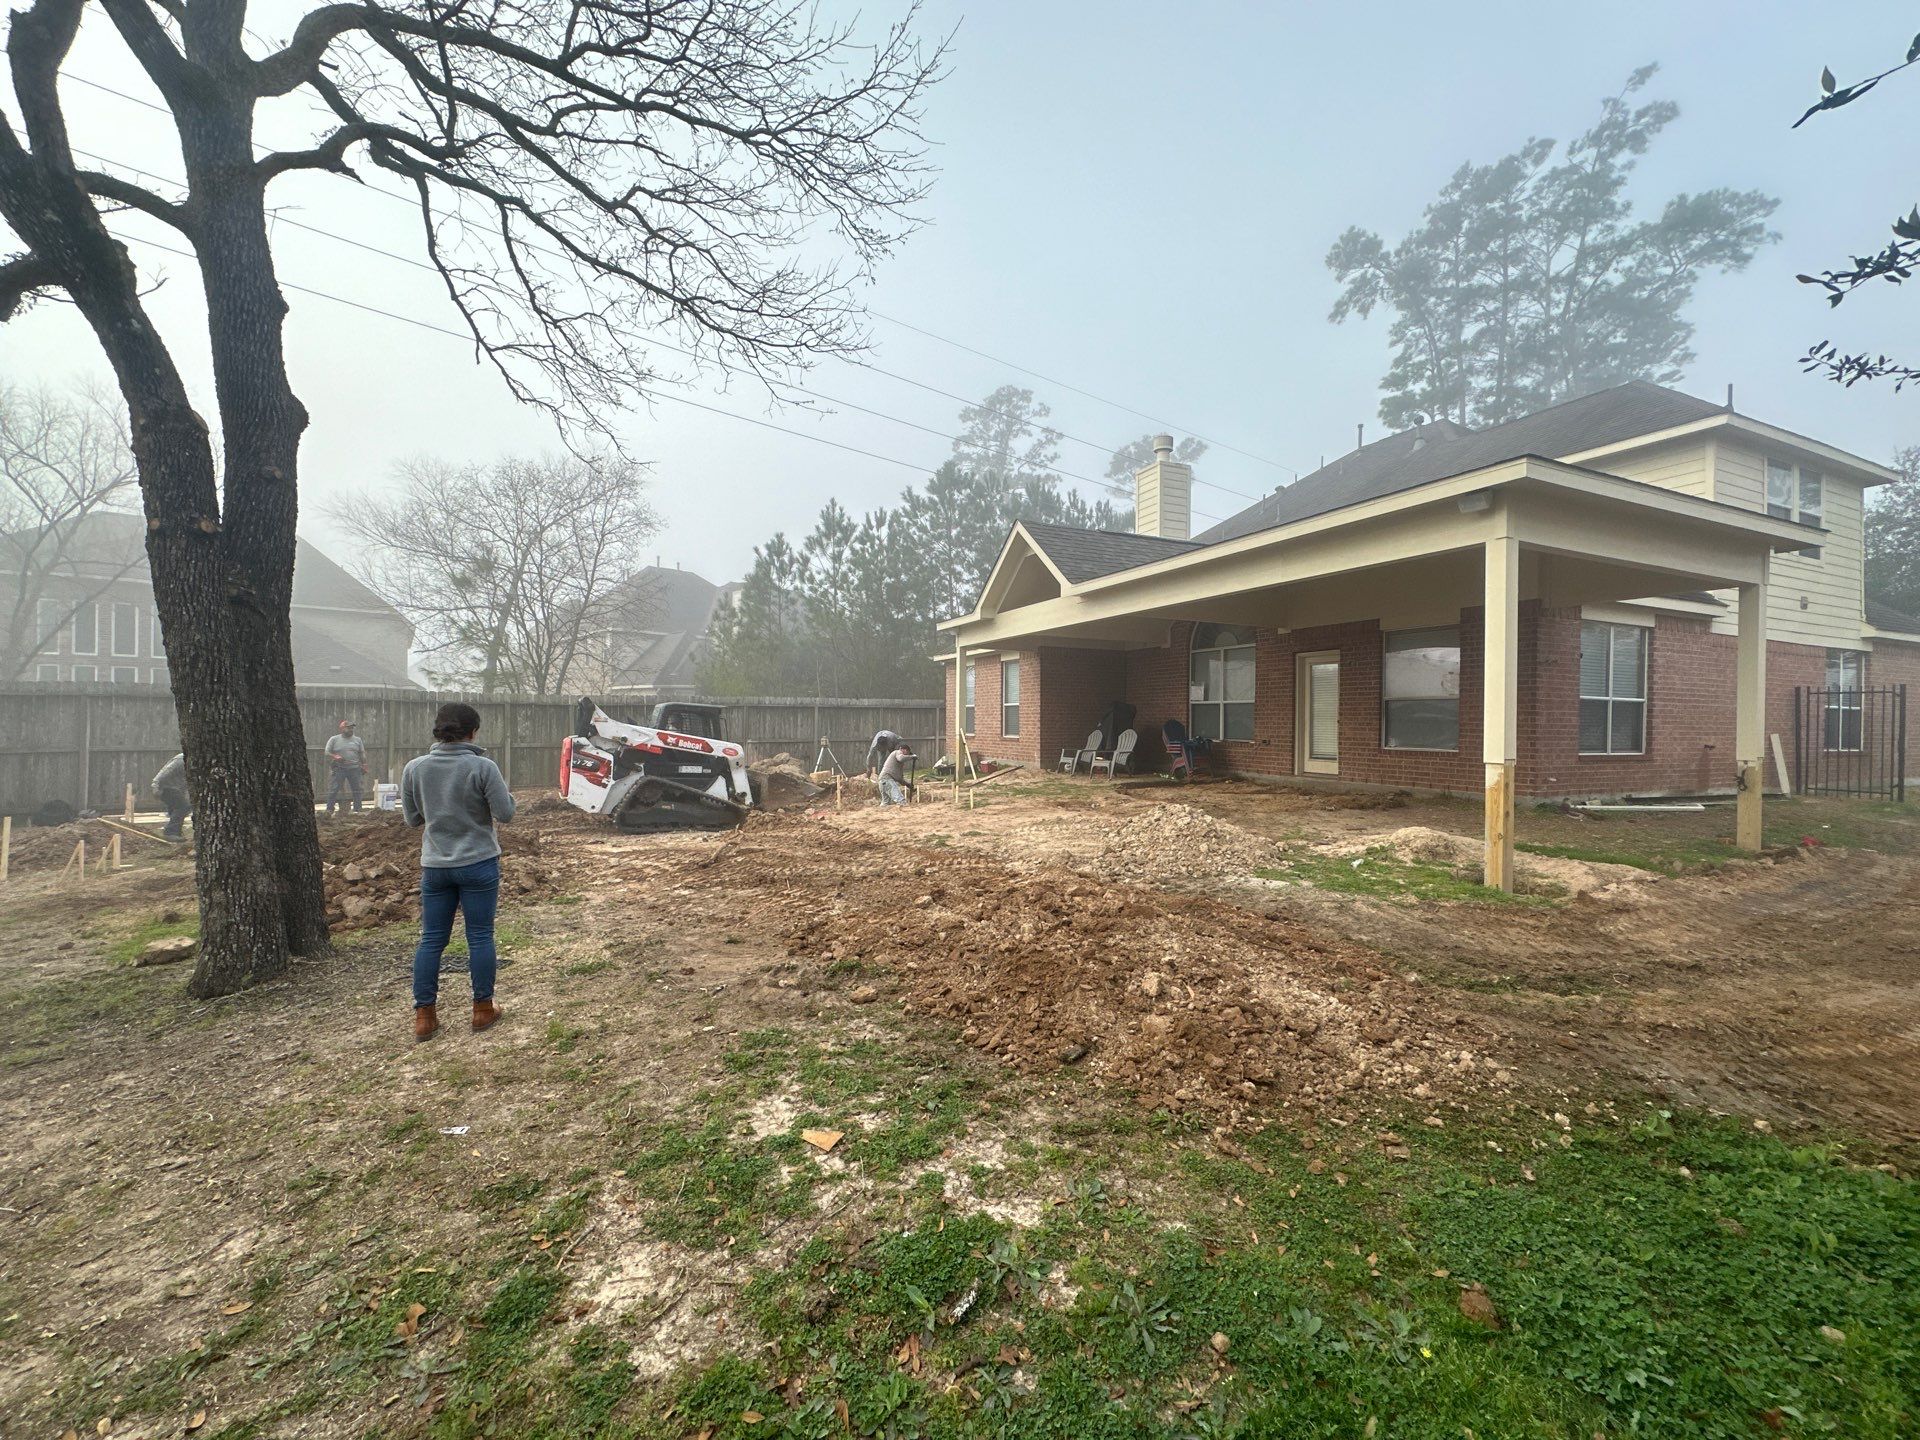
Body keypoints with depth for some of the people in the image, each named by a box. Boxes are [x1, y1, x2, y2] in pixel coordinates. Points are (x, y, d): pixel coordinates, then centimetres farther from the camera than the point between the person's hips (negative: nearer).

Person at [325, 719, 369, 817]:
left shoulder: (357, 740, 11)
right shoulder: (334, 739, 4)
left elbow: (362, 754, 13)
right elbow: (327, 753, 3)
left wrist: (364, 765, 5)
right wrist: (335, 757, -15)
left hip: (354, 769, 2)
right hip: (338, 769, -2)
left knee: (357, 790, 3)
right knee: (334, 789, -4)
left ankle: (356, 810, 11)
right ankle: (329, 810, 0)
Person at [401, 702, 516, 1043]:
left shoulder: (414, 768, -3)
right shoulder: (483, 767, -15)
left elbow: (413, 818, 6)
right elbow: (505, 813, -12)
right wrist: (503, 788, 6)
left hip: (434, 865, 4)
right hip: (478, 863, -3)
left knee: (431, 939, 12)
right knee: (480, 936, 7)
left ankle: (424, 1016, 18)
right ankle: (483, 1009, 17)